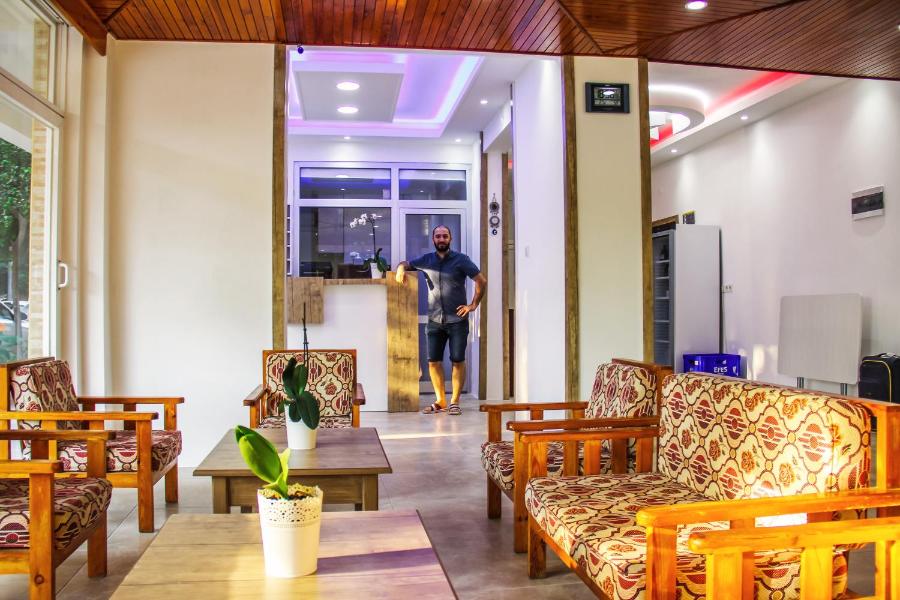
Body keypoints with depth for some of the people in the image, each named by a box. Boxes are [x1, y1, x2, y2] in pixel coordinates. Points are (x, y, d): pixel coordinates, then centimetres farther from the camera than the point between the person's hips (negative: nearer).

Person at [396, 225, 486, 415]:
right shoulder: (426, 260, 7)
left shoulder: (461, 260, -3)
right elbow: (406, 264, 20)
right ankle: (440, 401, 17)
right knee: (433, 361, 4)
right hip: (435, 320, 3)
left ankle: (455, 401, 11)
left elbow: (482, 281, -2)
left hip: (457, 320, -3)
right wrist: (401, 268, -4)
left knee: (458, 361, 1)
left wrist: (473, 305, -6)